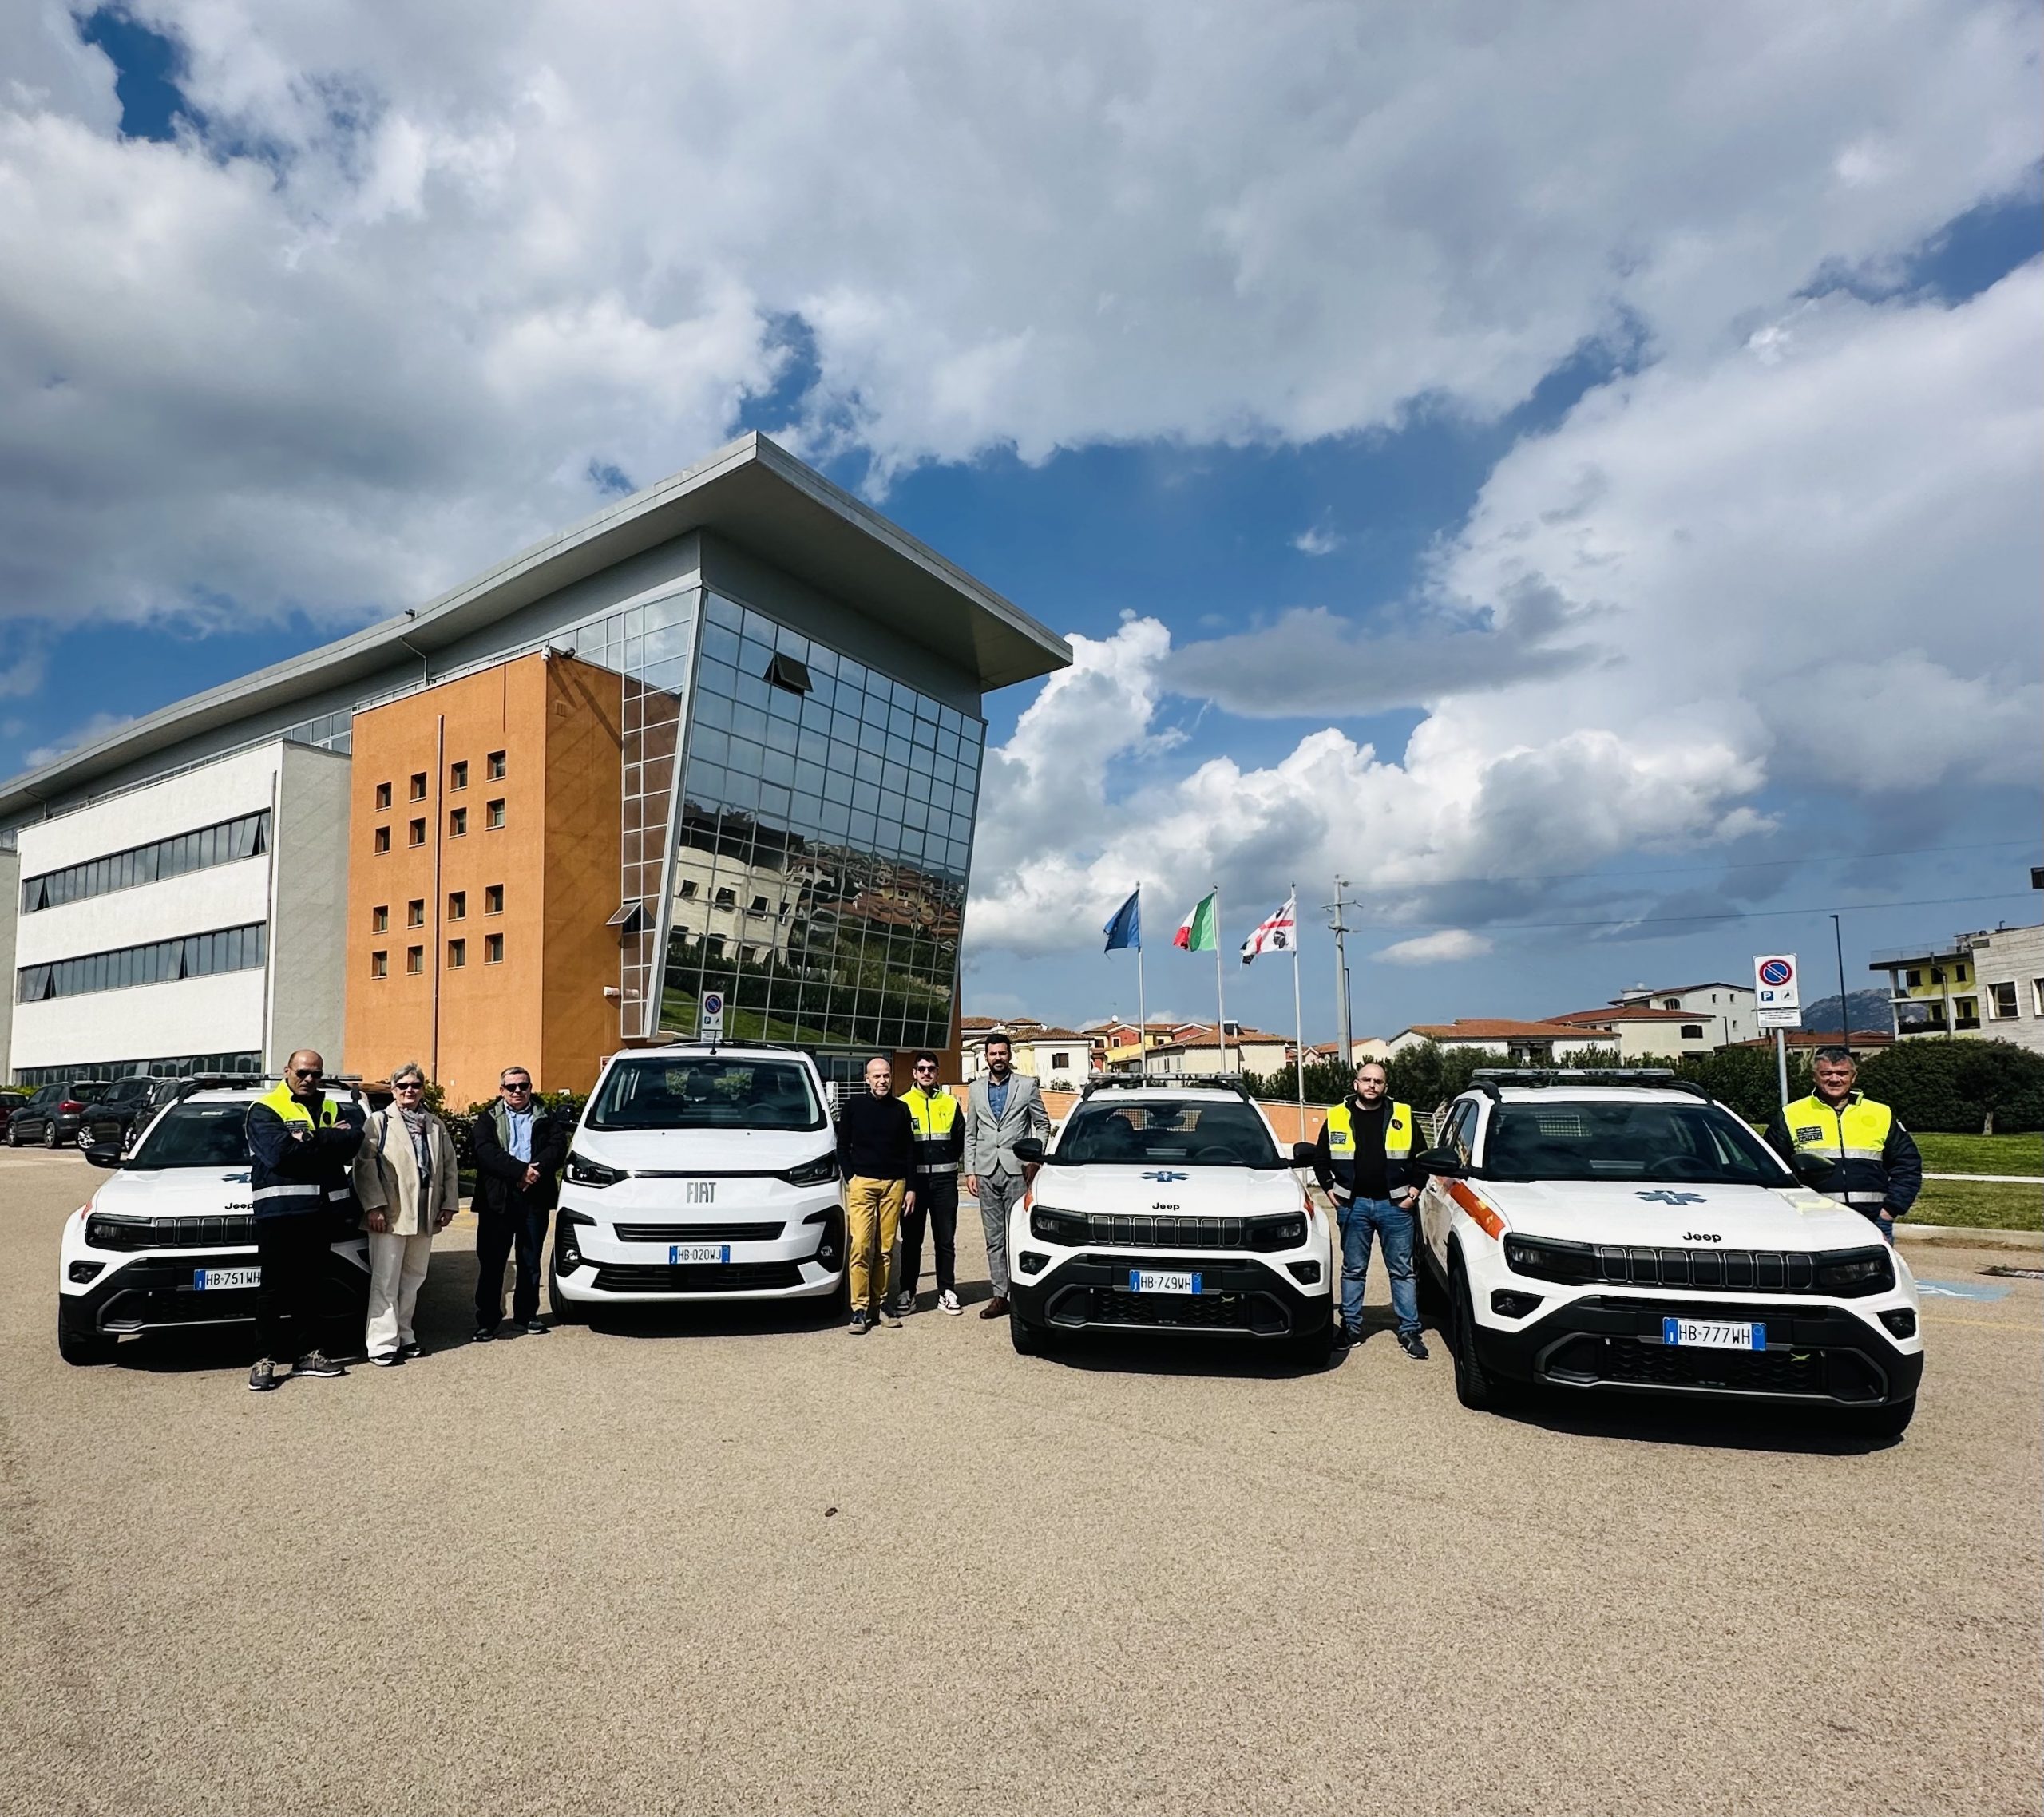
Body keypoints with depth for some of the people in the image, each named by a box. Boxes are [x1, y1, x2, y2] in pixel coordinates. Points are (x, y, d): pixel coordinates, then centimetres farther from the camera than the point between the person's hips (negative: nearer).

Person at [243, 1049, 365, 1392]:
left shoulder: (333, 1109, 14)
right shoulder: (265, 1109, 0)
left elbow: (352, 1143, -5)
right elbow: (278, 1151, -17)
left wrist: (308, 1138, -15)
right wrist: (328, 1140, -10)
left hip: (322, 1209, 5)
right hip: (279, 1210, -5)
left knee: (311, 1285, 12)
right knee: (274, 1287, 0)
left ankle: (307, 1353, 21)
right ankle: (267, 1358, 9)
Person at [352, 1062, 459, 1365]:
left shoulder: (436, 1126, 14)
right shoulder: (379, 1121, 0)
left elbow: (450, 1167, 14)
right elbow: (365, 1165, -8)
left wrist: (448, 1204, 6)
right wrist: (374, 1206, -15)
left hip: (424, 1215, 5)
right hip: (390, 1215, -5)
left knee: (413, 1279, 12)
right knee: (386, 1281, -3)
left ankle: (403, 1334, 22)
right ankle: (383, 1343, 0)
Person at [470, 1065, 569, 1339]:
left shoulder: (547, 1119, 12)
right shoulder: (488, 1120, 8)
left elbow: (558, 1147, -4)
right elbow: (485, 1152, -10)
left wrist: (536, 1170, -21)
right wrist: (520, 1170, -21)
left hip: (535, 1199, 1)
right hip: (497, 1200, -1)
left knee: (530, 1262, 10)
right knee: (491, 1262, 2)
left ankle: (526, 1314, 22)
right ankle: (487, 1320, 11)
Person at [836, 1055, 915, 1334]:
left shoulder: (900, 1109, 11)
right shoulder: (854, 1105, 5)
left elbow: (909, 1151, 14)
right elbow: (842, 1146, 7)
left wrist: (910, 1187, 8)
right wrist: (849, 1178, -3)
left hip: (894, 1184, 3)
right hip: (861, 1182, -2)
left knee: (886, 1248, 3)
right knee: (860, 1246, -10)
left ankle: (879, 1301, 12)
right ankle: (860, 1308, -7)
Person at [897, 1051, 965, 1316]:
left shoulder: (950, 1103, 8)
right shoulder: (902, 1104, 2)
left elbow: (961, 1140, 13)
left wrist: (947, 1162, 5)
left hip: (944, 1179, 2)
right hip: (914, 1179, -1)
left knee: (946, 1240, 5)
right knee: (911, 1241, 5)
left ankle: (947, 1293, 13)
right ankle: (907, 1293, 13)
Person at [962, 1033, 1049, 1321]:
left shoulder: (1027, 1085, 3)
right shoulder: (976, 1089, 12)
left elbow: (1043, 1124, 7)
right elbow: (970, 1134, 13)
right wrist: (969, 1171, 7)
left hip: (1017, 1169, -3)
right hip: (986, 1171, 3)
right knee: (994, 1238, 7)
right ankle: (1000, 1295, 11)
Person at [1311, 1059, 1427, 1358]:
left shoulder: (1403, 1116, 1)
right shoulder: (1337, 1118, 1)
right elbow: (1320, 1158, 11)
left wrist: (1414, 1190, 1)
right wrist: (1329, 1189, 4)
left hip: (1395, 1205, 0)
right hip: (1353, 1205, 1)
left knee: (1402, 1271, 5)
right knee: (1353, 1270, 9)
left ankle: (1409, 1331, 12)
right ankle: (1351, 1327, 18)